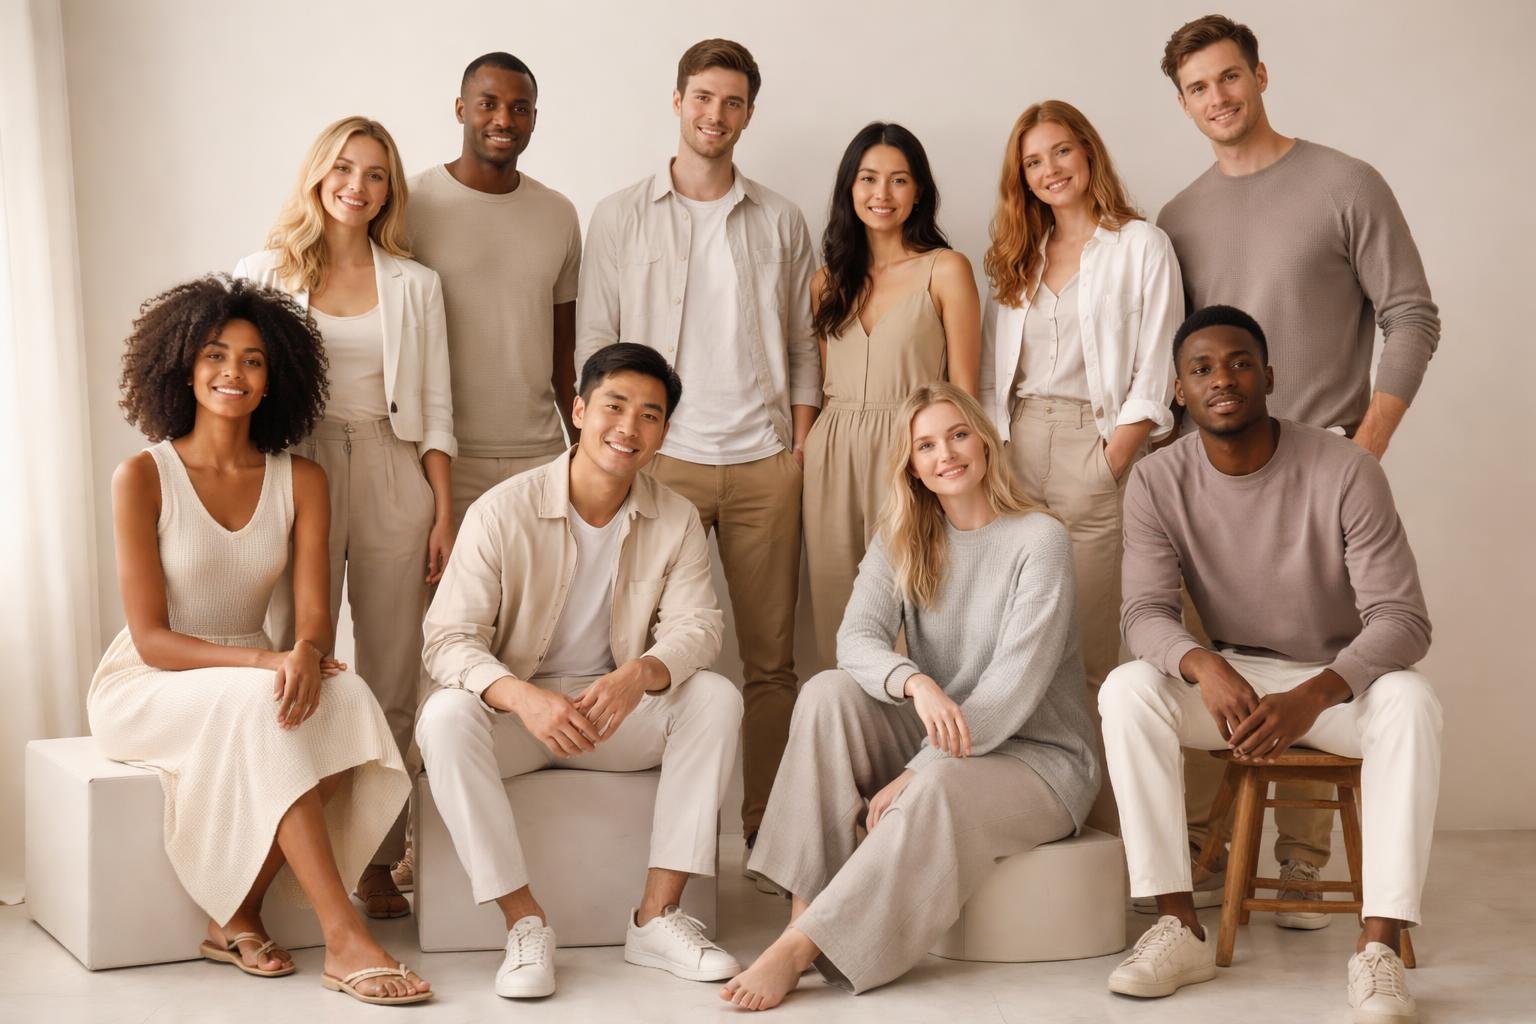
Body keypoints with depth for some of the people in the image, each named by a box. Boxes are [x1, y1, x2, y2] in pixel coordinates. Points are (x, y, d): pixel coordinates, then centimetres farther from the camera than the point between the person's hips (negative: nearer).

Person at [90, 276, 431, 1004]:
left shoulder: (299, 480, 2)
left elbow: (314, 613, -5)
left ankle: (237, 917, -18)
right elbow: (152, 638, -13)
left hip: (251, 679, 4)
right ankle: (344, 942, -35)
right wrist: (262, 660, -28)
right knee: (260, 707, -35)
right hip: (149, 687, -4)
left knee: (345, 700, -29)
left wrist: (306, 653, -30)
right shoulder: (143, 477, -10)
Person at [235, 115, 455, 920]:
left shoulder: (414, 285, 11)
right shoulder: (264, 274, 7)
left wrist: (443, 516, 2)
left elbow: (435, 409, 9)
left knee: (391, 673, 1)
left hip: (392, 477, 1)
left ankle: (376, 859, 8)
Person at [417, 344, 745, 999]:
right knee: (445, 716, -34)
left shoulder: (676, 521, -2)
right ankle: (523, 921, -27)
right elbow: (448, 639, -18)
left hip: (618, 710, 3)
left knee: (717, 698, -23)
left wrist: (639, 675, -35)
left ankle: (657, 915, -21)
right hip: (515, 708, -2)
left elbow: (696, 626, -10)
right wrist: (523, 697, -38)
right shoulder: (503, 511, -13)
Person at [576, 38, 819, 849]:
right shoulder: (621, 217, 7)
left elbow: (802, 347, 13)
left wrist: (800, 451, 3)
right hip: (662, 460, -2)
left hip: (764, 462, 2)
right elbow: (594, 346, 6)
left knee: (769, 655, 2)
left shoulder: (779, 221, 11)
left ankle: (763, 822, 10)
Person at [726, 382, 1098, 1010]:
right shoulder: (902, 541, 5)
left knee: (937, 790, -37)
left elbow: (1015, 683, -19)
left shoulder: (1039, 540, -11)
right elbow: (857, 636, -12)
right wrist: (914, 683, -36)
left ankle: (802, 947, -36)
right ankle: (804, 904, -27)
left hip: (1040, 756, -5)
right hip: (937, 745, 5)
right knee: (829, 691, -20)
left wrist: (915, 775, -25)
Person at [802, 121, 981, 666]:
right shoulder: (830, 279, 14)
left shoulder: (945, 270, 0)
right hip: (833, 457, 4)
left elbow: (963, 388, -2)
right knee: (838, 614, 5)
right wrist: (806, 452, 8)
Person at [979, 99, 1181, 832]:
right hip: (1017, 455, 5)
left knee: (1090, 648, -9)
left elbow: (1152, 382, -5)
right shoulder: (1018, 259, 18)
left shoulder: (1140, 248, 2)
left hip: (1097, 449, -5)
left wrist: (1106, 471, -13)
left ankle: (1105, 823, -3)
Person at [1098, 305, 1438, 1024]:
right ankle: (1180, 928, -24)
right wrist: (1204, 666, -39)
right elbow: (1146, 613, -14)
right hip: (1232, 677, 2)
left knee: (1411, 701, -35)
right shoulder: (1157, 484, -9)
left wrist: (1310, 698, -39)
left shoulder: (1345, 471, -18)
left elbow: (1402, 619, -21)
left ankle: (1379, 947, -34)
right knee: (1127, 689, -27)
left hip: (1339, 679, -2)